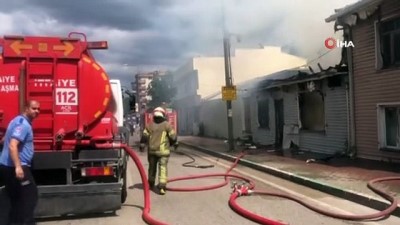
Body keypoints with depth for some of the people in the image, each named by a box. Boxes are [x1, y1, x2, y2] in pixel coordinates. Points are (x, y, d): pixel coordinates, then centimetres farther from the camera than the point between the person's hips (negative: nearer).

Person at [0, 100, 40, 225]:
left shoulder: (20, 121, 16)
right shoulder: (23, 124, -17)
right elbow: (12, 146, -28)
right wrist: (18, 167, -34)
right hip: (15, 167, -10)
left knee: (16, 198, 15)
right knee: (30, 195, -2)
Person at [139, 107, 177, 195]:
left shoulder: (149, 125, 6)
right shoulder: (167, 125, -2)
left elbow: (144, 136, -1)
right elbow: (173, 137, -2)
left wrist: (142, 145, 6)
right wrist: (172, 143, 16)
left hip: (151, 150, 4)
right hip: (163, 151, -3)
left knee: (152, 167, 19)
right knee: (163, 168, -6)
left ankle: (151, 184, 34)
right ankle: (162, 186, -18)